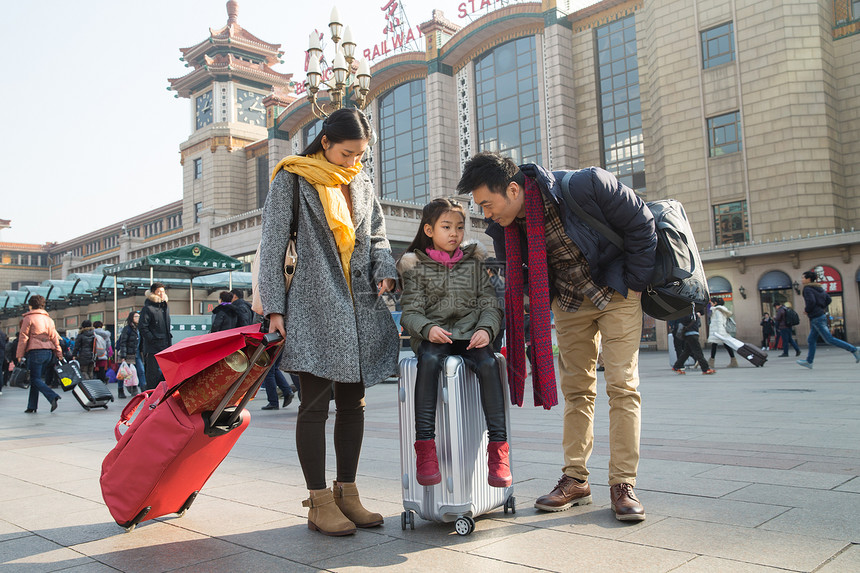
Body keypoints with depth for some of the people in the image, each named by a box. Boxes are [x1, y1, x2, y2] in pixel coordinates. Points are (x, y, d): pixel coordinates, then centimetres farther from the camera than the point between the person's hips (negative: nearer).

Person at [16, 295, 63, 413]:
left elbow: (23, 337, -4)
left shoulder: (29, 318, -1)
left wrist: (20, 354, -1)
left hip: (35, 351, -6)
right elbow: (54, 337, 15)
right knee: (36, 378, 12)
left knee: (35, 379, -5)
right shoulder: (49, 318, 17)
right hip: (48, 352, 6)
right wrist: (59, 354, 15)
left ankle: (53, 396, -26)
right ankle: (32, 406, 12)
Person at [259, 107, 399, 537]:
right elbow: (273, 244, -2)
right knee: (315, 404, -3)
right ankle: (320, 504, 6)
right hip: (312, 305, -5)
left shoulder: (361, 183, 16)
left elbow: (377, 235, 20)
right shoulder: (292, 180, 1)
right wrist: (274, 306, -9)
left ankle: (346, 493, 19)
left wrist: (384, 270, -2)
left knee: (353, 402, 8)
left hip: (359, 306, 5)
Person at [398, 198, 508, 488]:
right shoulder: (416, 266, 9)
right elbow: (410, 312, 1)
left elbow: (490, 304, 9)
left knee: (488, 363, -31)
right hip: (432, 337, -1)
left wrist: (486, 328, -13)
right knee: (429, 361, -35)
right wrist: (428, 329, -21)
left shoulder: (474, 263, 15)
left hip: (470, 335, 2)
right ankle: (425, 447, -34)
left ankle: (498, 446, -29)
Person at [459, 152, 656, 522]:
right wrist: (547, 298, 2)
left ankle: (623, 485, 0)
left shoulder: (584, 186, -29)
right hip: (568, 303, 4)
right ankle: (576, 480, 13)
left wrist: (634, 281, -12)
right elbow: (516, 269, 7)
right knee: (576, 390, 5)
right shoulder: (502, 226, -14)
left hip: (616, 294, -4)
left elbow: (641, 222, -16)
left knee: (622, 386, -7)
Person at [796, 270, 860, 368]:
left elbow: (811, 301, -26)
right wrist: (822, 308, 15)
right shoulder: (818, 288, 13)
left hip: (816, 318, -10)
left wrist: (806, 310, -11)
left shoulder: (807, 289, -13)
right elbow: (828, 299, 14)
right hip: (822, 315, 10)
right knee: (811, 340, 13)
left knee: (830, 339, -6)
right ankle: (809, 362, 16)